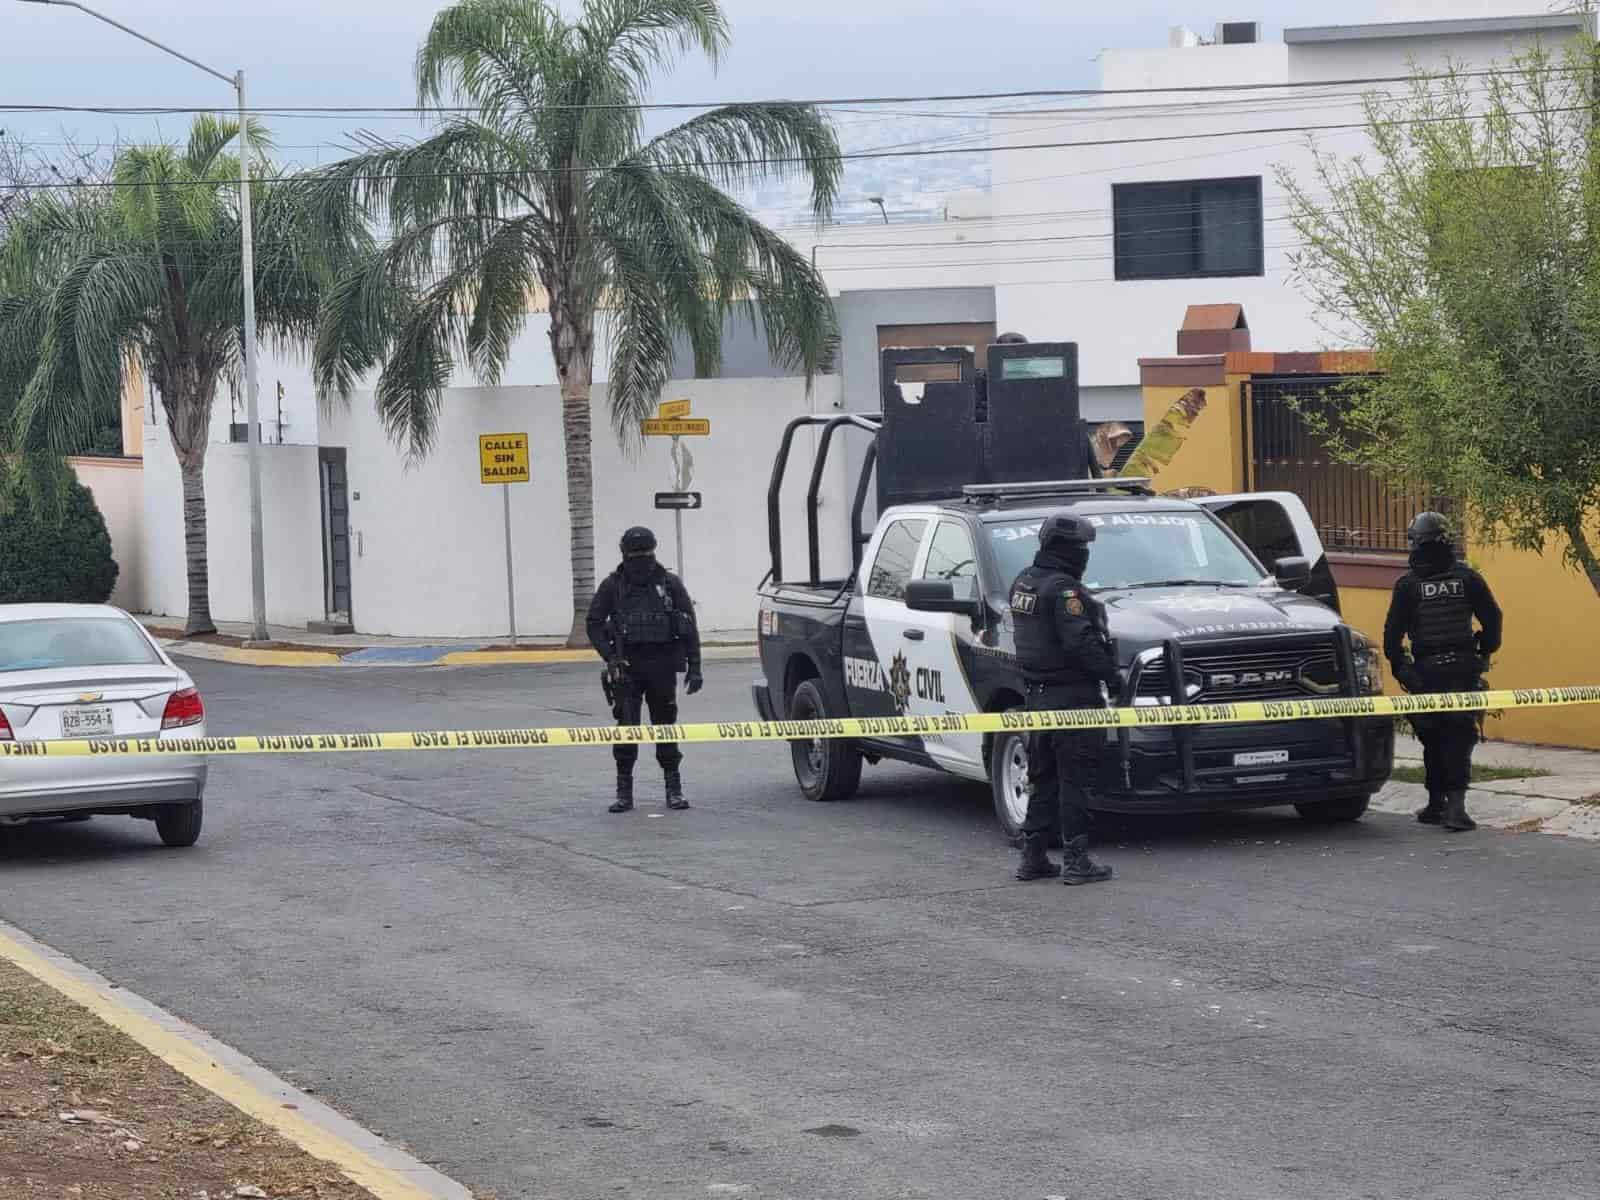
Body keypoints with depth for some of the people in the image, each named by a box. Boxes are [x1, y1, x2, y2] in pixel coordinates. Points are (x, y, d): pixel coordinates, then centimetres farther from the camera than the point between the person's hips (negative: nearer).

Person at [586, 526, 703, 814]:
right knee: (626, 726, -6)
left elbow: (689, 626, 6)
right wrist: (610, 657, -7)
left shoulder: (669, 584, 3)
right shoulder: (613, 585, 2)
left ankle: (674, 789, 14)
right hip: (627, 667, -1)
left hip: (662, 666, 1)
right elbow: (594, 624, 6)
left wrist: (694, 667, 1)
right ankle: (624, 792, -2)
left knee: (665, 725, 6)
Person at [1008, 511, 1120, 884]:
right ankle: (1076, 860, -3)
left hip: (1038, 694, 9)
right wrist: (1109, 672, -13)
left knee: (1043, 777, 15)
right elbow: (1079, 642, -24)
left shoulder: (1024, 582, 11)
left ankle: (1032, 856, 17)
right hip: (1072, 696, -9)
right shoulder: (1062, 589, -17)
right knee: (1075, 779, -4)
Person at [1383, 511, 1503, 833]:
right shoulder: (1467, 578, 1)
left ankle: (1436, 803, 16)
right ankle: (1455, 803, -15)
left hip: (1426, 671, 0)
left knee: (1434, 740, 12)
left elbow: (1393, 632, -2)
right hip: (1463, 670, 0)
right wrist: (1484, 654, 18)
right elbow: (1492, 619, 4)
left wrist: (1398, 666, 11)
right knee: (1459, 739, -1)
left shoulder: (1408, 584, -2)